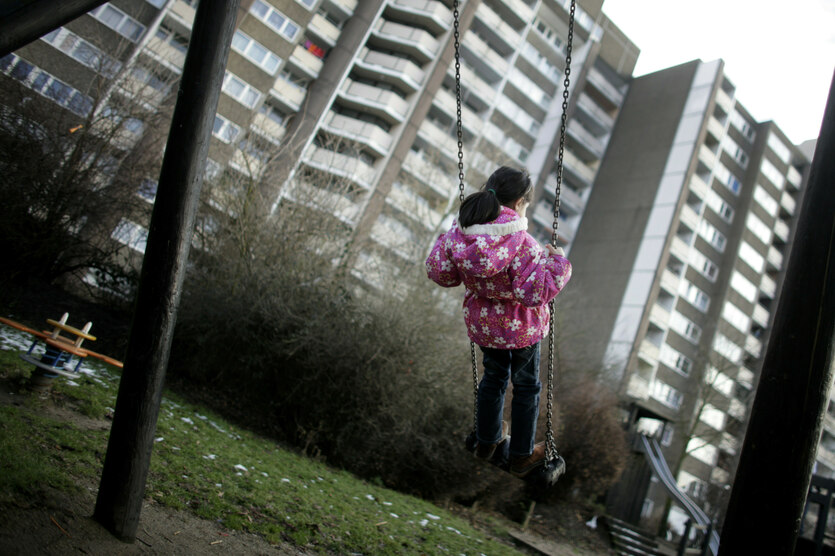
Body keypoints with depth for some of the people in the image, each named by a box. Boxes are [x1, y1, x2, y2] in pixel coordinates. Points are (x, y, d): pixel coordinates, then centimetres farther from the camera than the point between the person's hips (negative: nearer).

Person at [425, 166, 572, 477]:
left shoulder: (459, 234, -15)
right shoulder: (521, 243, -30)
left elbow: (438, 271, -4)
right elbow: (534, 292, -31)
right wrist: (555, 261, -19)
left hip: (481, 325, 5)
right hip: (520, 330, -5)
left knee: (494, 376, 29)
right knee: (526, 387, 19)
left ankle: (486, 441, 48)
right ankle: (521, 457, 35)